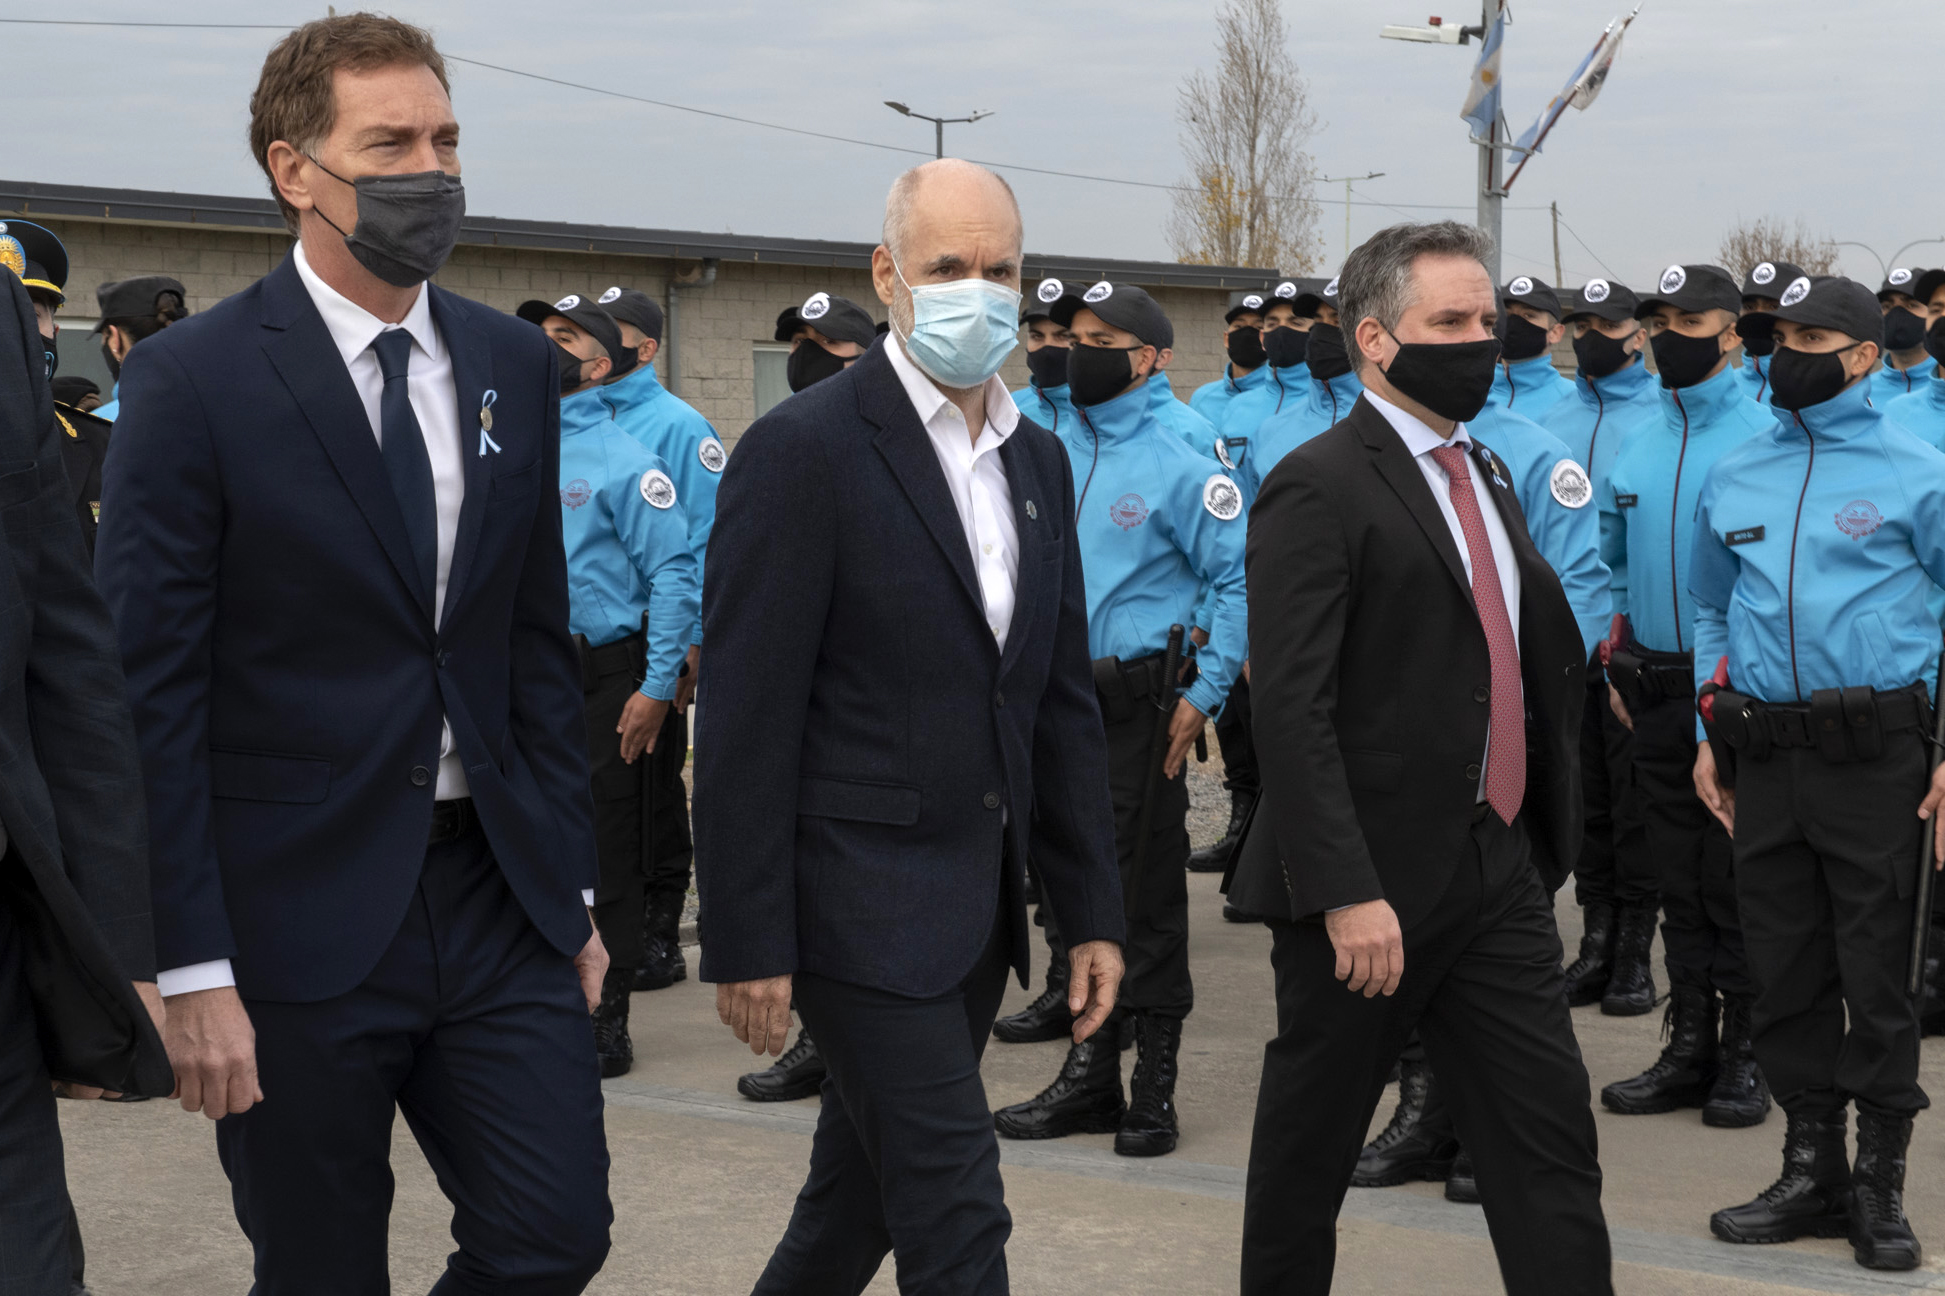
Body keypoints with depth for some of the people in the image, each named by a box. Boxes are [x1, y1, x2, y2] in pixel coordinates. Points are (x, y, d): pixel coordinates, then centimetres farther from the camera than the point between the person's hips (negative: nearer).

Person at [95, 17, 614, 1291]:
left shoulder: (514, 363, 8)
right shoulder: (194, 379, -9)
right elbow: (148, 692, -10)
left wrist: (575, 889, 10)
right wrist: (192, 969, -14)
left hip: (494, 893, 5)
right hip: (299, 915, -4)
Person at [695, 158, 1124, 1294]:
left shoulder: (1039, 459, 12)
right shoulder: (806, 448, -12)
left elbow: (1063, 699, 15)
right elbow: (746, 717, -13)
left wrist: (1093, 911, 11)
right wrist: (750, 943, -15)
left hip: (980, 901, 7)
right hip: (860, 895, -7)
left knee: (865, 1187, 18)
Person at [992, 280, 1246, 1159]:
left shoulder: (1175, 466, -8)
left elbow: (1240, 577, -8)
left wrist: (1206, 693, -11)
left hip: (1137, 706, -6)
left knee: (1148, 895, 0)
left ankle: (1154, 1090, 9)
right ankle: (1090, 1076, 22)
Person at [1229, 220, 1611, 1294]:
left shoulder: (1487, 476, 15)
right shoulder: (1317, 488, -13)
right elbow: (1290, 706, -20)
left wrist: (1544, 839, 15)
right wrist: (1345, 893, -25)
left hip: (1498, 873, 7)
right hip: (1372, 885, -7)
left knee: (1550, 1130, 5)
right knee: (1310, 1142, 8)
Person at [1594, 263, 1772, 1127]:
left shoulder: (1762, 439, -8)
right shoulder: (1637, 450, 11)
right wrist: (1618, 665, 13)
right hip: (1655, 685, 6)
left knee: (1736, 883, -1)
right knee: (1680, 879, 11)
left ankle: (1744, 1056, 8)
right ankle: (1689, 1048, 18)